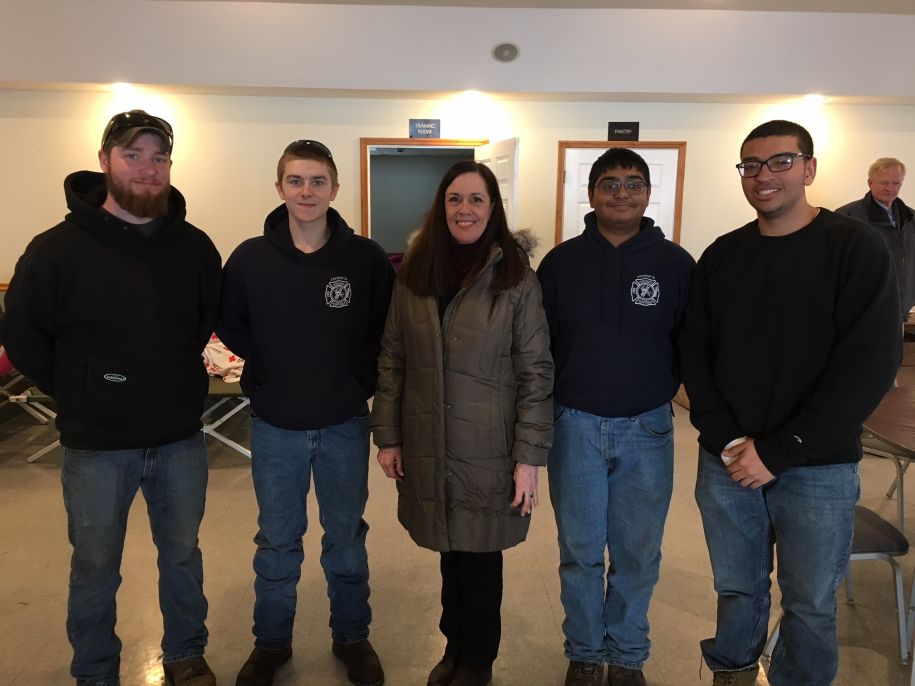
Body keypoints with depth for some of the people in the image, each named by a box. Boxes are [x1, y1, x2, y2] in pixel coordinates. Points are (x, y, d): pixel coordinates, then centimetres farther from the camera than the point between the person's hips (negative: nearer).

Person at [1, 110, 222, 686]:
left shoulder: (195, 246, -3)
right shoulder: (58, 249, -11)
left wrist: (172, 376, 8)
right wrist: (80, 393, -1)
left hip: (181, 438, 3)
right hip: (96, 445, -2)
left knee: (183, 554, 18)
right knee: (95, 569, 14)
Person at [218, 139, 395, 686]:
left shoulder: (366, 257, -9)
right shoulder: (250, 258, -6)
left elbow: (388, 327, 3)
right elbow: (230, 325, 6)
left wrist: (362, 377, -4)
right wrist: (269, 371, -1)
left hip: (345, 424, 0)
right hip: (275, 425, 1)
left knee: (347, 538, 16)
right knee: (277, 543, 16)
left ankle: (352, 637, 36)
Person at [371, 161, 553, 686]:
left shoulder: (517, 280, -7)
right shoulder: (414, 276, 3)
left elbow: (536, 373, -7)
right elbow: (392, 361, 6)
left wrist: (529, 457, -10)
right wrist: (387, 436, 3)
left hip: (488, 451, -2)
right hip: (427, 447, 3)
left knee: (479, 556, 10)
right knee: (450, 551, 15)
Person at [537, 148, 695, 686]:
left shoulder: (676, 264, -2)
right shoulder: (561, 262, -1)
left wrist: (665, 390, -2)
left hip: (647, 429, 0)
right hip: (575, 426, 0)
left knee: (638, 553, 12)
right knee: (580, 551, 12)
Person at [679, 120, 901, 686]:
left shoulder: (857, 248, -6)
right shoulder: (721, 256, 5)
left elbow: (870, 364, -13)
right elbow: (695, 353, 4)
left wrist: (778, 450, -16)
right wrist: (727, 439, -10)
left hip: (818, 468, -2)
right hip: (726, 462, 3)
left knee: (810, 605, 12)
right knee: (737, 591, 16)